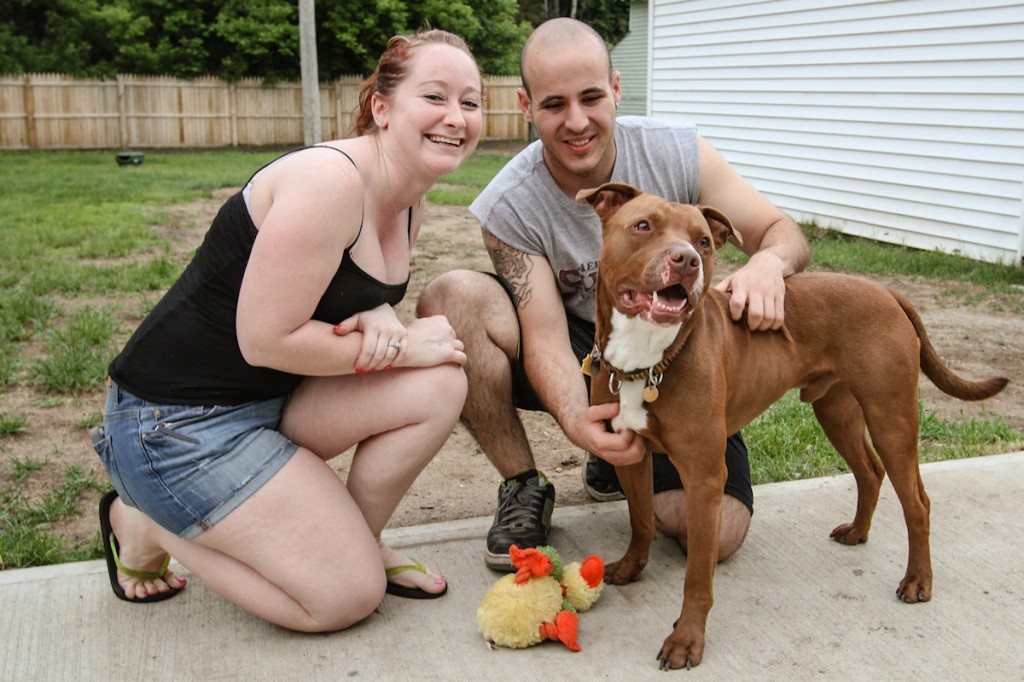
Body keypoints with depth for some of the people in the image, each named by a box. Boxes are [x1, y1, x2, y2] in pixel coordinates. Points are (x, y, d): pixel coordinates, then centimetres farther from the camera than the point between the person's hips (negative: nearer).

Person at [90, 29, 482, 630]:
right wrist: (402, 344, -17)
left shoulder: (408, 202, 4)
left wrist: (383, 319, -10)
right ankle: (146, 524, 9)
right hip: (176, 418, -8)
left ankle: (356, 543, 11)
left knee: (440, 385, -10)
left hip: (277, 397, 8)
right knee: (348, 596, -7)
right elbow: (267, 340, -25)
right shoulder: (330, 181, -25)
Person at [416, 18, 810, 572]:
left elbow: (784, 232, -8)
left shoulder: (678, 154, -14)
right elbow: (547, 335, -22)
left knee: (718, 534, -20)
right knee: (451, 299, -28)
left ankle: (620, 460, 15)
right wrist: (574, 419, -43)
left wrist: (768, 262, -35)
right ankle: (523, 487, -10)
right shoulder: (508, 207, -17)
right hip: (582, 359, 0)